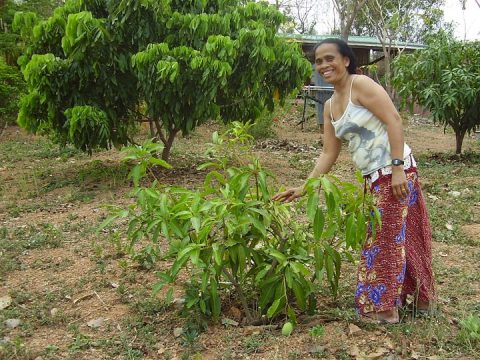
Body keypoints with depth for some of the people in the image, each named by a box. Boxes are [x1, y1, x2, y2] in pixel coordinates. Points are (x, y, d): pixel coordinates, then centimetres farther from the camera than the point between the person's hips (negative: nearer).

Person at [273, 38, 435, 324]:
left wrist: (398, 168, -24)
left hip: (393, 172, -8)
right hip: (374, 176, 8)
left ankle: (384, 309, 16)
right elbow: (329, 154, 12)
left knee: (387, 236, 1)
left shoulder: (361, 84, -11)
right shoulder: (330, 107, 12)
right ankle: (419, 299, 36)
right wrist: (304, 188, 7)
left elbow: (394, 120, -18)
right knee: (397, 235, 18)